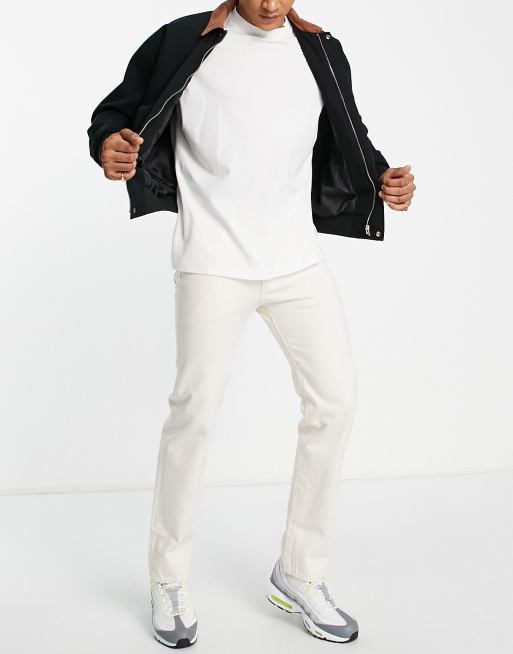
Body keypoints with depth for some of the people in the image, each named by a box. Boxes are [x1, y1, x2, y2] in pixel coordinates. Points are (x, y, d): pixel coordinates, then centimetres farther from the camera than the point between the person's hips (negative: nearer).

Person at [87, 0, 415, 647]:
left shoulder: (321, 53, 10)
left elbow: (347, 143, 19)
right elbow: (116, 111, 3)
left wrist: (382, 178, -2)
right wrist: (108, 144, -20)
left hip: (298, 259, 5)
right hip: (212, 263, -4)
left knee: (334, 398, 1)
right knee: (195, 406, -7)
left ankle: (299, 573, 18)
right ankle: (169, 580, 14)